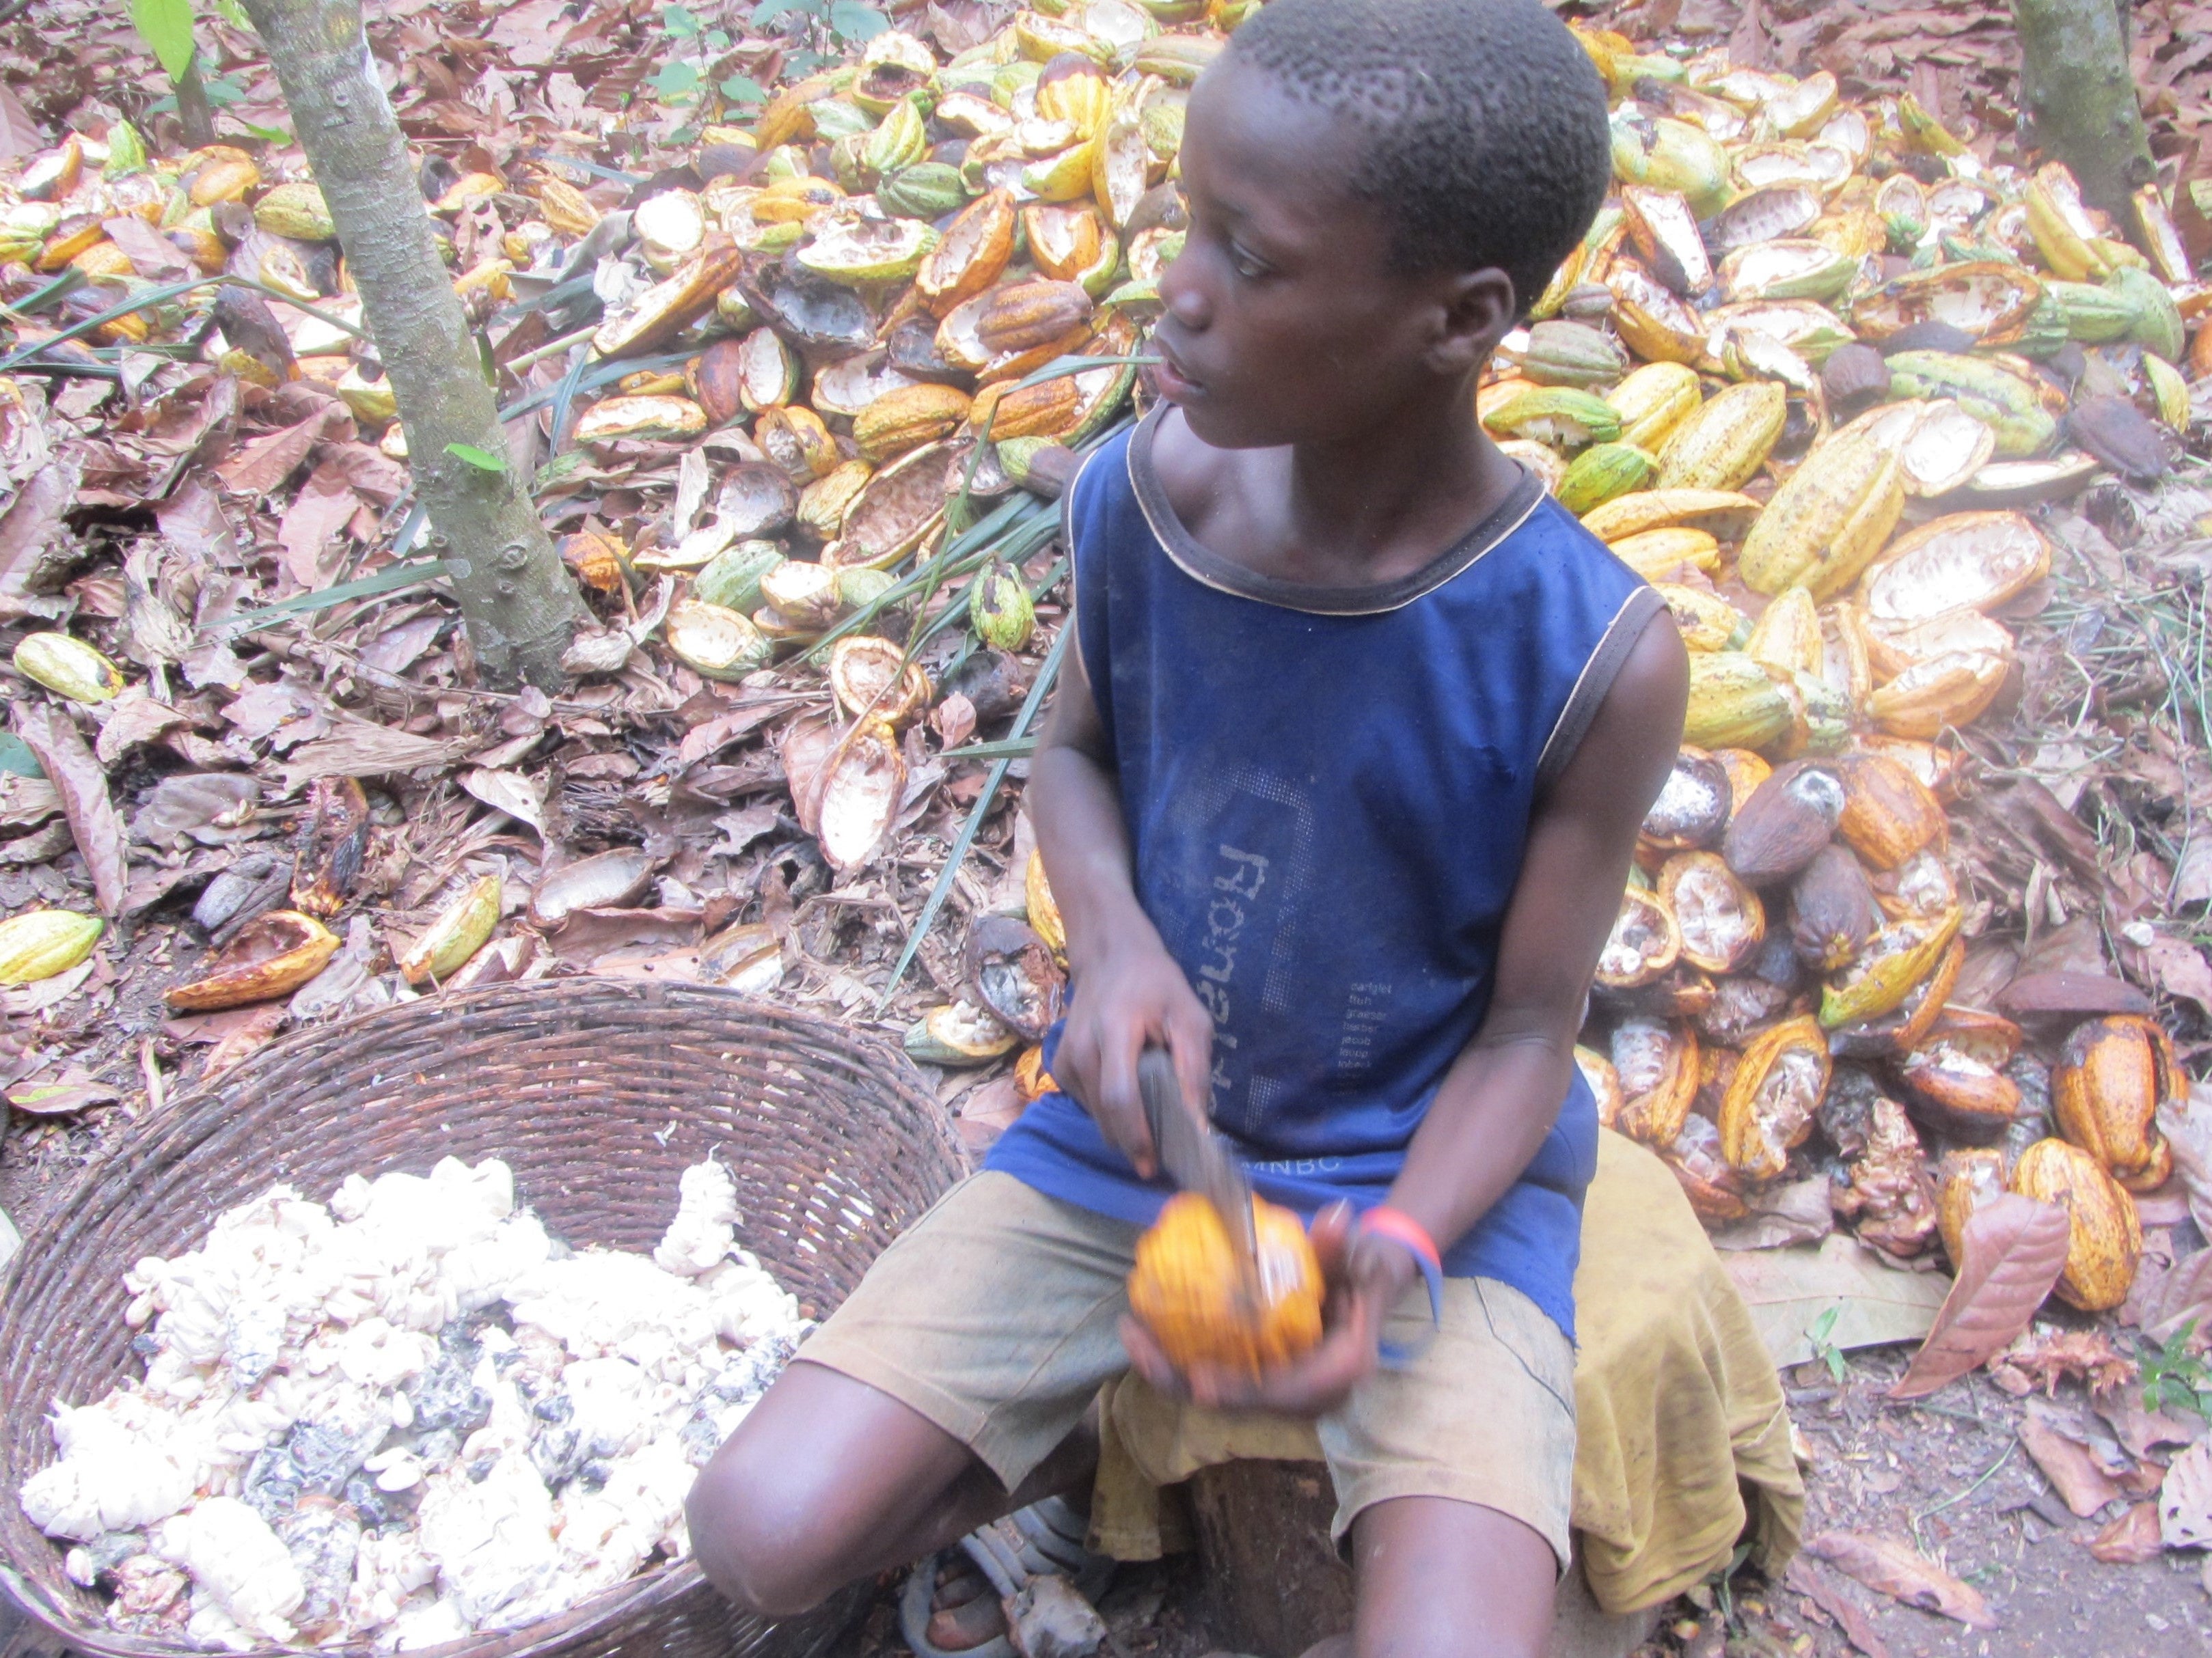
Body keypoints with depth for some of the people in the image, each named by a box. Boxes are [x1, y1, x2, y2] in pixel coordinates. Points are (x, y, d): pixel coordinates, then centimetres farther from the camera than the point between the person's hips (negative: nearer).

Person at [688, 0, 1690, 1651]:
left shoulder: (1596, 659, -22)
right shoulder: (1138, 497, -14)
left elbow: (1527, 1031, -11)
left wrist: (1389, 1254, -29)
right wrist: (1116, 942, -16)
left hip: (1432, 1180, -2)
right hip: (1134, 1141, 3)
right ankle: (1104, 1428, 20)